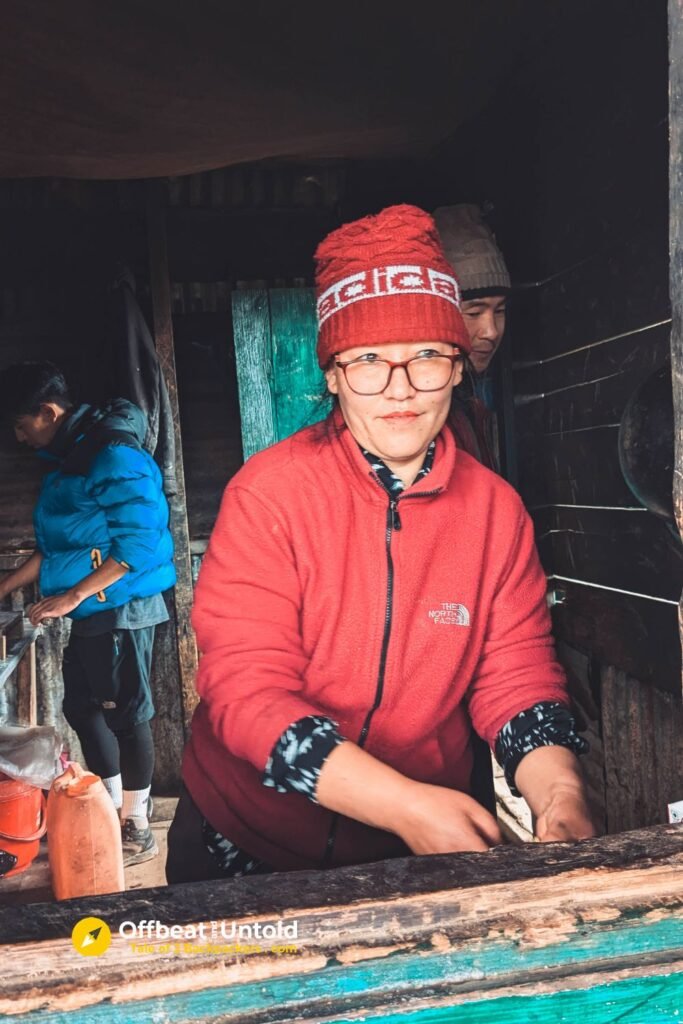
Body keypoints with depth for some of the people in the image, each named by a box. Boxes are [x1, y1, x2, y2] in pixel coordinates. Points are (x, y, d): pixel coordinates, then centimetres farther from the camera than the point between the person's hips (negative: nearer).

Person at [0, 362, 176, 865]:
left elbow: (136, 545, -23)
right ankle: (111, 809, 33)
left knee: (126, 715, 1)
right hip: (92, 611, 10)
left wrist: (71, 596, -22)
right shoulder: (71, 457, 12)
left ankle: (137, 830, 16)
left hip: (121, 610, -10)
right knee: (82, 708, 17)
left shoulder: (115, 458, -18)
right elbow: (55, 545, 18)